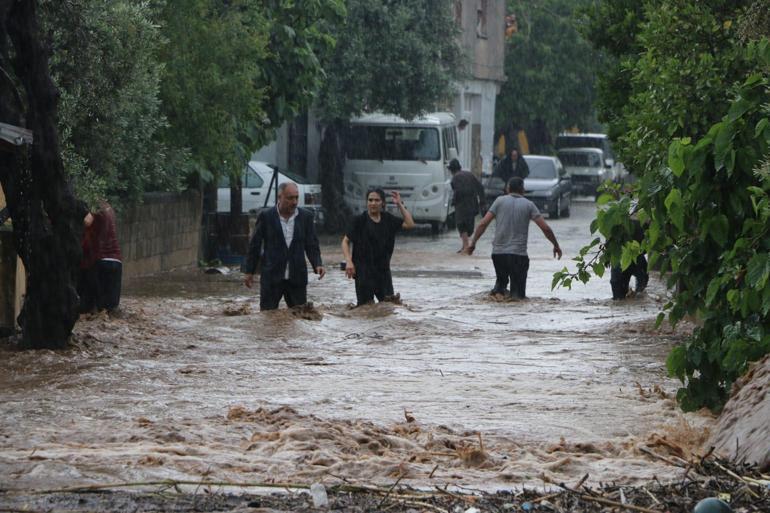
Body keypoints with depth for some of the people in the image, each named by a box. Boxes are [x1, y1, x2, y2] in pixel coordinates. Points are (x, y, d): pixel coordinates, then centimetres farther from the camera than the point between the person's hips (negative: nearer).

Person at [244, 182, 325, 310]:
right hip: (271, 276, -2)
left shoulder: (306, 217, 3)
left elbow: (312, 245, 7)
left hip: (297, 278, 2)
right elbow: (255, 245, 3)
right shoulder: (266, 216, -3)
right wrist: (249, 272, 4)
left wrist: (317, 265, -10)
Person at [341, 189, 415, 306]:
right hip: (364, 269, -4)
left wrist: (400, 204, 0)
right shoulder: (359, 220, -5)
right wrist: (349, 261, -18)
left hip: (383, 269, 4)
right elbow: (346, 241, -4)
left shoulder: (388, 219, 8)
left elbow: (410, 224, 2)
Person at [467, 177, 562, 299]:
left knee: (501, 279, 28)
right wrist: (556, 246, 12)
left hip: (498, 252, 1)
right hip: (518, 254, -1)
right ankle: (515, 293, -25)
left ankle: (499, 289, -2)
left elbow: (483, 224, -2)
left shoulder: (500, 201, 5)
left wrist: (473, 243, 5)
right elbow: (545, 228, 0)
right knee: (519, 295, 7)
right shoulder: (528, 205, 4)